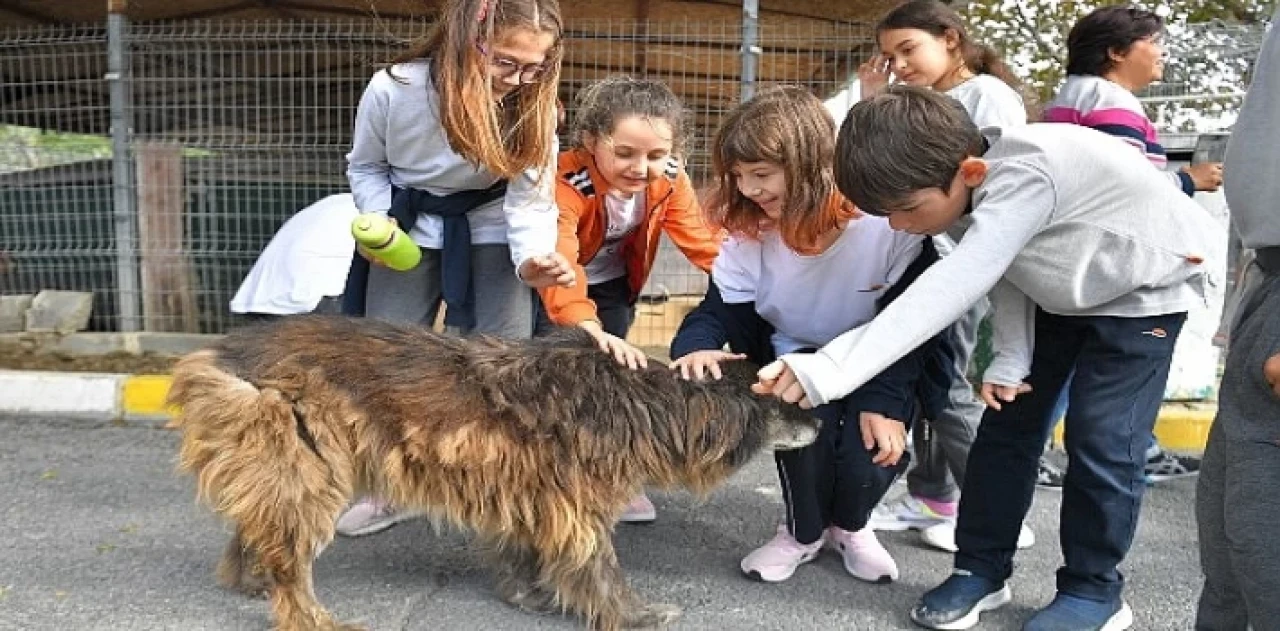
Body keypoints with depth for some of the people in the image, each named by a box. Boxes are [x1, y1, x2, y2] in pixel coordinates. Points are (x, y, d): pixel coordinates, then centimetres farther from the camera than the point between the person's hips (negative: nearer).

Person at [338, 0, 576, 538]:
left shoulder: (532, 107, -21)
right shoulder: (393, 90, -22)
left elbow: (530, 200, -22)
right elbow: (365, 166, -3)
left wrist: (532, 258, -42)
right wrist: (378, 222, -21)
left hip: (490, 232, 0)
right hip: (408, 231, 1)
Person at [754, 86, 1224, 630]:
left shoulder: (1025, 176, -41)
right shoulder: (965, 189, -16)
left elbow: (952, 287, -52)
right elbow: (1005, 275, -3)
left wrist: (830, 370, -58)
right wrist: (1010, 358, -16)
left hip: (1146, 288, -7)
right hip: (1060, 293, 7)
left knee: (1100, 438, -10)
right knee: (1008, 419, 3)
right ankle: (981, 568, 15)